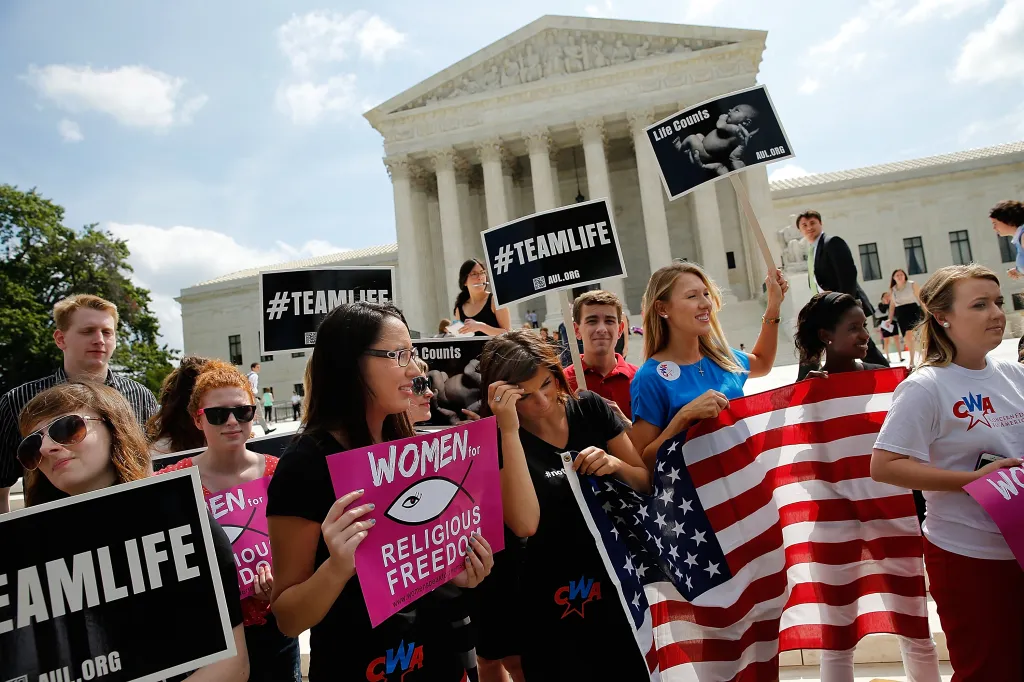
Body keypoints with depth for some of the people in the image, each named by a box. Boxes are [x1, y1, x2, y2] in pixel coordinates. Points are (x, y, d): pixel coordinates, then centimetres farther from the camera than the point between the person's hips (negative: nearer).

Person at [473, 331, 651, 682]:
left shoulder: (590, 408, -4)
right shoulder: (497, 440, -14)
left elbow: (646, 483, 2)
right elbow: (525, 524, -30)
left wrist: (616, 465, -19)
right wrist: (510, 431, -31)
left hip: (617, 579, 4)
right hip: (554, 599, -3)